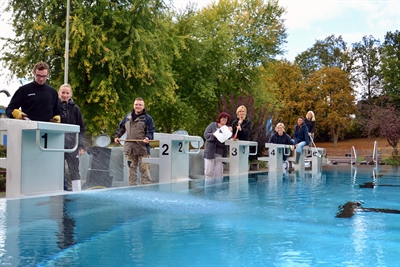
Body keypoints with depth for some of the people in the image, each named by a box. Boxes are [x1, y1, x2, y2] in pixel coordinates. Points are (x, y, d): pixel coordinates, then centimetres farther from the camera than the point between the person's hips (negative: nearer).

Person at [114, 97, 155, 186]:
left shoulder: (148, 118, -1)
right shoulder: (128, 116, 13)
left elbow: (151, 132, -3)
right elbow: (121, 127, 23)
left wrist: (148, 138, -22)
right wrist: (117, 136, 10)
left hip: (142, 149, -5)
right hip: (129, 148, 5)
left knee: (144, 169, -5)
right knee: (131, 169, 11)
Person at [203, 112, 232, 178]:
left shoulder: (227, 128, 14)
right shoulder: (213, 125, 6)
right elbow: (206, 134, -2)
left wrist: (230, 132, -11)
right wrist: (213, 135, -19)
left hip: (220, 153, 3)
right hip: (211, 151, -3)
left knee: (219, 171, -1)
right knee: (209, 170, -3)